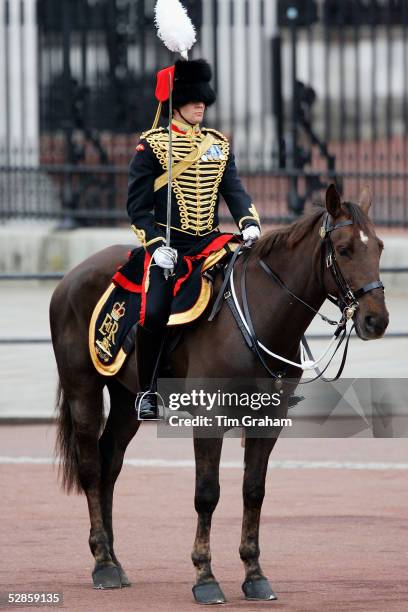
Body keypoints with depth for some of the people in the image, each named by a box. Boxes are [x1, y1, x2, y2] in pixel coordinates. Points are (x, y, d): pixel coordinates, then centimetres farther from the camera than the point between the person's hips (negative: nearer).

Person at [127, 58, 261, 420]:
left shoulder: (219, 144, 14)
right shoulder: (152, 145, 0)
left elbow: (235, 191, 9)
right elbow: (138, 205, -2)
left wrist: (250, 224, -12)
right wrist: (157, 245, -15)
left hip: (210, 241, 4)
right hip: (170, 244, -4)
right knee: (154, 312, -23)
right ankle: (147, 391, -7)